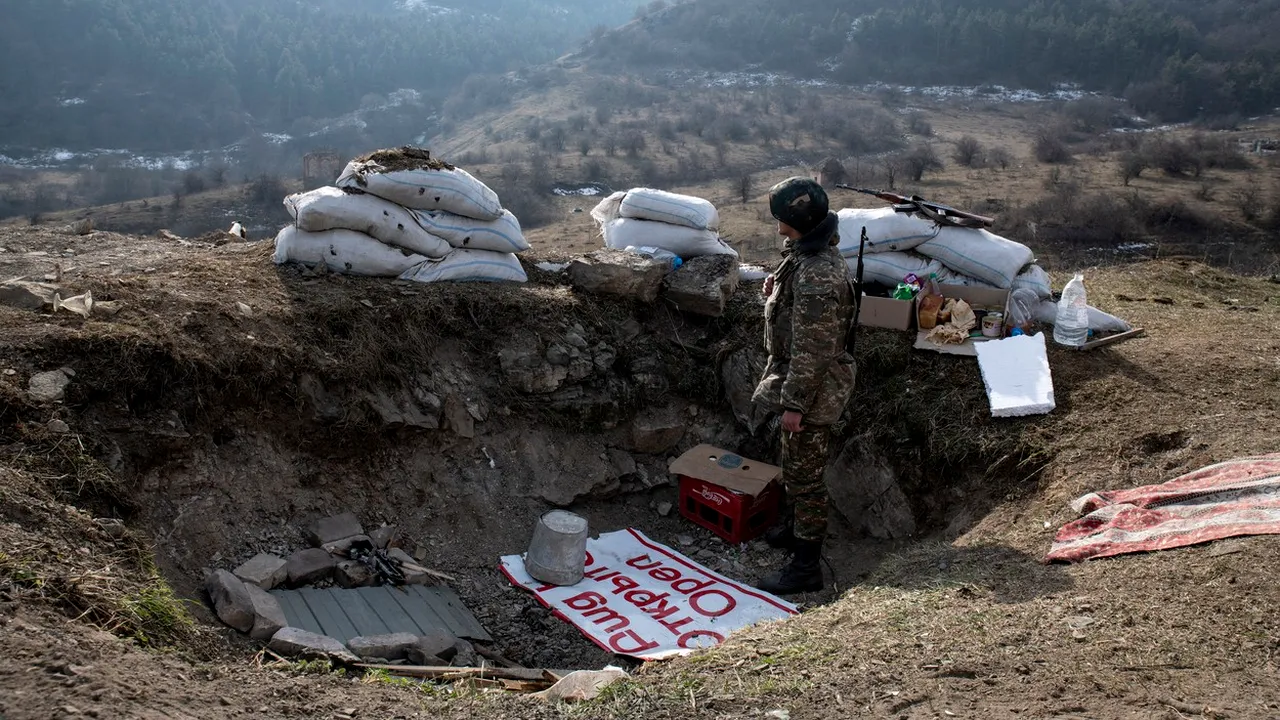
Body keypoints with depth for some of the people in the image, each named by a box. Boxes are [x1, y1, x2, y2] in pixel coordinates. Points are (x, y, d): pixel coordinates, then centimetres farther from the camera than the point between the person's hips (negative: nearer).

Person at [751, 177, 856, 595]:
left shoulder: (817, 275, -27)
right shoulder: (811, 255, 6)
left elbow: (811, 349, -27)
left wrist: (794, 403, -22)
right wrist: (776, 292, 3)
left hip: (811, 390, -10)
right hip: (797, 381, 10)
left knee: (804, 474, -1)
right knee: (796, 466, 25)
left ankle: (806, 567, 10)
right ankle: (797, 527, 44)